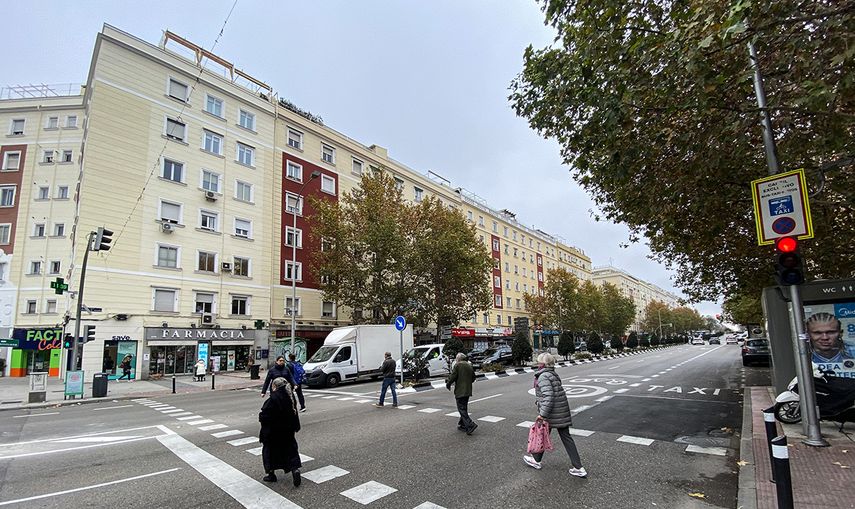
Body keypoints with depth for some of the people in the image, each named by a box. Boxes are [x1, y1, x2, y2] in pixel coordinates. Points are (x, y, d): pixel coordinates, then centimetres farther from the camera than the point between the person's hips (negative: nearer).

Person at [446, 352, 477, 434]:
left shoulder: (457, 365, -10)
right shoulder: (470, 365, 11)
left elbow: (452, 377, -14)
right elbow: (473, 378, 16)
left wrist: (448, 384, 2)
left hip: (460, 391, -8)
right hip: (468, 390, 8)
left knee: (461, 409, -5)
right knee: (464, 408, 18)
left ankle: (470, 425, -15)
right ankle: (463, 425, 26)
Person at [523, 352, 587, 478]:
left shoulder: (543, 377, -16)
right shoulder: (554, 375, 11)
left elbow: (548, 397, -25)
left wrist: (542, 414, -23)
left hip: (551, 413, -8)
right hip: (563, 412, 8)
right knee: (566, 437, 10)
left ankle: (536, 460, 31)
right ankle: (579, 468, 10)